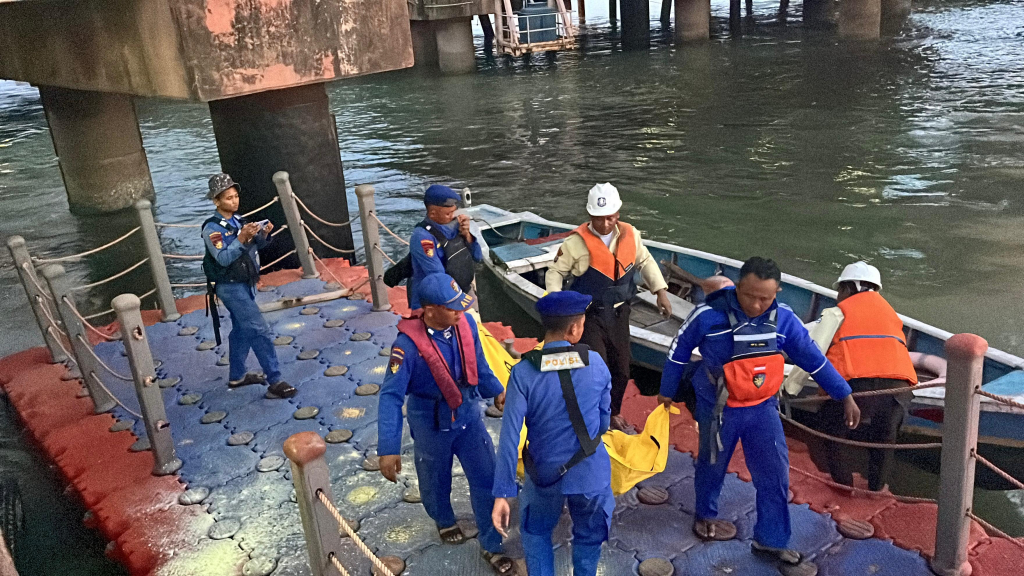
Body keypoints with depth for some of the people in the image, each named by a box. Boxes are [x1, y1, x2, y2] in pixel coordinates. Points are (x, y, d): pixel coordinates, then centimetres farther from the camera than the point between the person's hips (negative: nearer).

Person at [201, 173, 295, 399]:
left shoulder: (238, 220, 5)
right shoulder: (212, 228, -16)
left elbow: (256, 245, 8)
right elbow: (224, 258, -25)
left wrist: (264, 234, -12)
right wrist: (241, 238, -33)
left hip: (245, 284, 8)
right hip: (231, 288, -8)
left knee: (242, 330, 18)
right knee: (259, 331, -10)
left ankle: (237, 376, 32)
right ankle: (275, 381, -7)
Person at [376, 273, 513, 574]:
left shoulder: (465, 323, -17)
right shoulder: (409, 344, -30)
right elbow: (391, 396, -28)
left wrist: (496, 391, 15)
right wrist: (388, 448, -31)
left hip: (469, 414, 3)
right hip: (431, 423, -3)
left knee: (486, 480, 9)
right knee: (436, 481, 22)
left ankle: (492, 546, 30)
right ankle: (445, 521, 55)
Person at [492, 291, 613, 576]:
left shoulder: (524, 373, -18)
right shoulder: (596, 364, -13)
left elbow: (509, 436, -20)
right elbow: (604, 418, 0)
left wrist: (502, 494, -16)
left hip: (545, 474, 0)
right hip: (591, 472, 1)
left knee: (535, 532, 27)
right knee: (589, 538, 25)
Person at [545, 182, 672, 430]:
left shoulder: (630, 235, -4)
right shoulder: (577, 242, -17)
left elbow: (645, 261, 14)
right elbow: (555, 273, -7)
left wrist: (661, 292, 9)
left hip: (619, 314, 5)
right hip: (589, 315, -5)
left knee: (621, 370, 15)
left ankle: (614, 413, 38)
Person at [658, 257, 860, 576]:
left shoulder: (783, 318, -12)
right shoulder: (708, 316, -23)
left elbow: (812, 358, -1)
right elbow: (679, 351, -7)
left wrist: (845, 395, 2)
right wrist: (667, 391, 4)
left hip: (763, 407, 3)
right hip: (720, 410, -3)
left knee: (775, 474, 4)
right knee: (712, 466, 18)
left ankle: (771, 541, 23)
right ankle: (705, 516, 46)